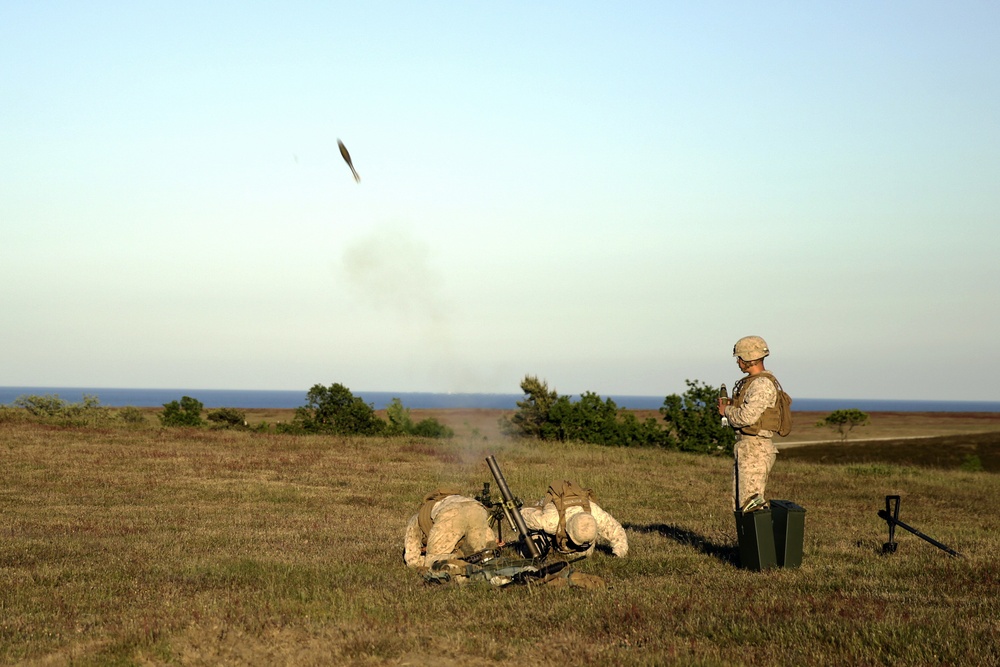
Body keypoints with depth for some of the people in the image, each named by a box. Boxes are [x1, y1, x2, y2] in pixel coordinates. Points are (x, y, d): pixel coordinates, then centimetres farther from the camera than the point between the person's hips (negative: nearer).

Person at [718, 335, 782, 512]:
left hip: (755, 449, -11)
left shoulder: (763, 384, -16)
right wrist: (731, 406, 6)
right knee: (740, 502, 13)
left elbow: (747, 416, -24)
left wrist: (727, 410, -6)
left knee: (750, 503, -13)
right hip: (745, 448, 11)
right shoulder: (751, 381, 17)